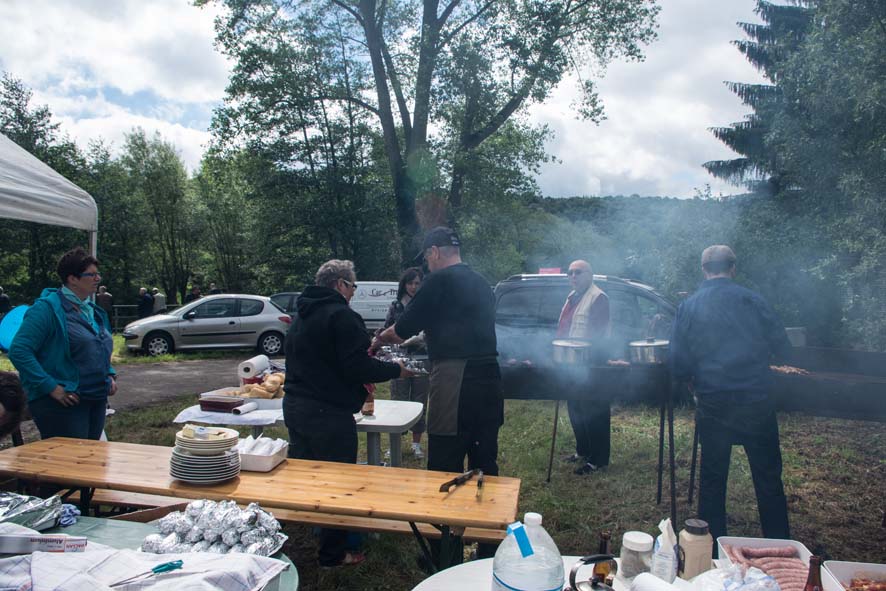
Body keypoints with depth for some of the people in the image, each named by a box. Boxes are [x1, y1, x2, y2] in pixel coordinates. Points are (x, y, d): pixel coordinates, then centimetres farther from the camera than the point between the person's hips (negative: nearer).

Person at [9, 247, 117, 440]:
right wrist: (51, 387, -22)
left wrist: (110, 375, 10)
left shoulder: (95, 311, 14)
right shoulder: (47, 308, -11)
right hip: (63, 403, -8)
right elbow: (19, 351, -18)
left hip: (97, 402, 8)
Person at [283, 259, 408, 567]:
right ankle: (333, 555, 16)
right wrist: (396, 370, -7)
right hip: (328, 414, -9)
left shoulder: (303, 317, 14)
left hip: (294, 406, 10)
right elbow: (359, 368, -22)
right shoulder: (341, 315, -16)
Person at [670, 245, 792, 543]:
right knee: (768, 479, 13)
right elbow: (783, 351, 0)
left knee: (712, 479, 12)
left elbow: (678, 367, -3)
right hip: (756, 403, 0)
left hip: (712, 405, 1)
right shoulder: (753, 300, -2)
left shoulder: (688, 307, -1)